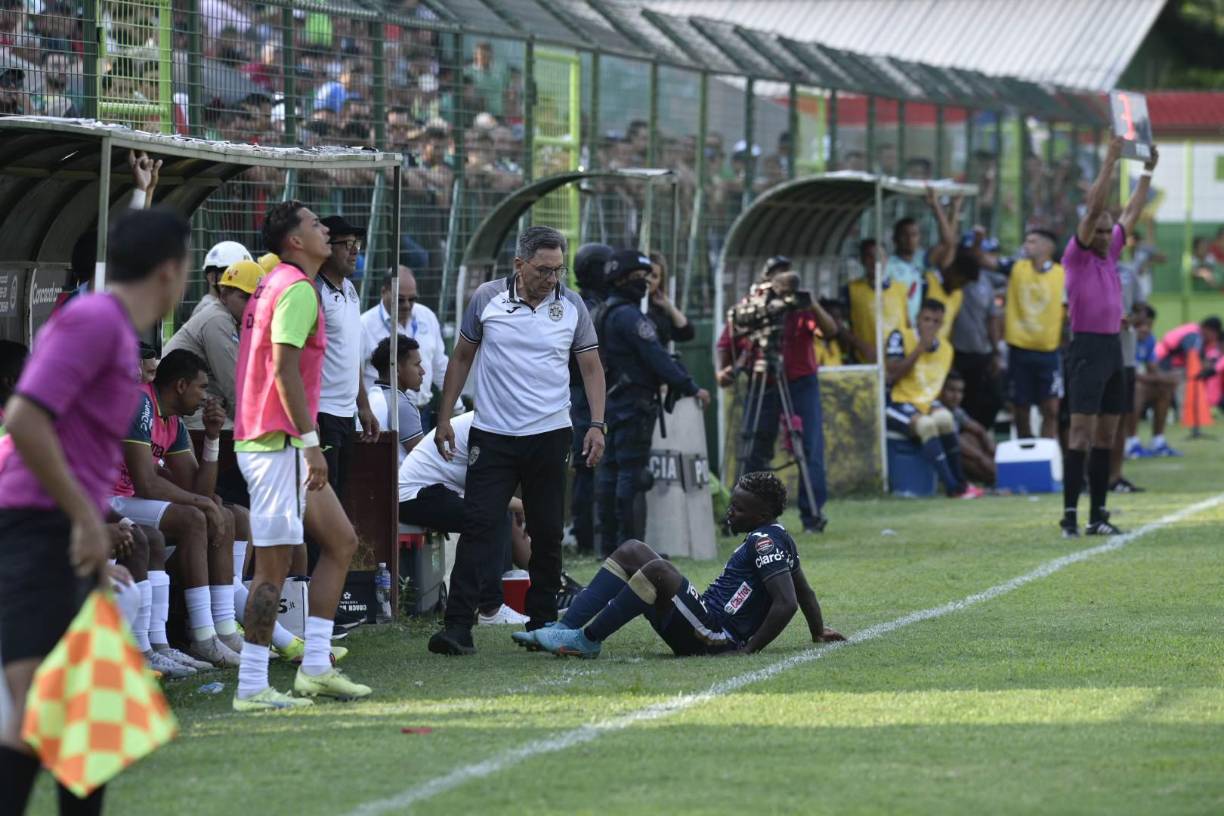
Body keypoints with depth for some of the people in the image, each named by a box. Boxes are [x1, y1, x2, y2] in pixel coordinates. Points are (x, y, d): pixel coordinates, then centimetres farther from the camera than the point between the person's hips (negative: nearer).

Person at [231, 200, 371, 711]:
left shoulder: (274, 285, 18)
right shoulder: (297, 289, -13)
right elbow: (285, 369, -22)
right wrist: (311, 442, -22)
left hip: (273, 441, 11)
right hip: (279, 443, -11)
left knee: (341, 541, 13)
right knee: (275, 563, -8)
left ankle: (315, 667, 11)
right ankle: (252, 687, -5)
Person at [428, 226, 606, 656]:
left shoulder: (572, 306, 1)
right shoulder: (486, 298, -1)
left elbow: (591, 367, 7)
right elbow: (462, 358, 8)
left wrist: (597, 424, -3)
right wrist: (444, 418, 6)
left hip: (550, 435, 1)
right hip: (492, 436, -1)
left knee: (547, 535, 7)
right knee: (477, 528, -9)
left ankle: (542, 623, 17)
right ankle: (458, 627, -13)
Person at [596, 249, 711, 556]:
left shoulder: (603, 314, 16)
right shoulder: (628, 315, -15)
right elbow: (655, 356, -19)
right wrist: (691, 389, -16)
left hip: (612, 401, 10)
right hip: (634, 402, -10)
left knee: (611, 471, 11)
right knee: (633, 474, -10)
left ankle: (609, 544, 14)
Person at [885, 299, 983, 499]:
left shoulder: (946, 349, 11)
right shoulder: (901, 337, -6)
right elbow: (893, 374, -17)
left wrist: (933, 405, 4)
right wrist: (920, 348, -19)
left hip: (927, 403, 4)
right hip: (897, 403, -4)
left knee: (944, 418, -31)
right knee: (925, 423, -35)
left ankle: (959, 480, -19)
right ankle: (952, 486, -34)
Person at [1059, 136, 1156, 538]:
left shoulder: (1109, 253, 14)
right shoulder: (1077, 255, -5)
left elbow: (1131, 214, 24)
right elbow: (1093, 208, -15)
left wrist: (1148, 171, 23)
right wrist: (1109, 161, -17)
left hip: (1113, 347, 8)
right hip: (1088, 347, -8)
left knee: (1106, 434, 6)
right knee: (1081, 432, -11)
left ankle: (1098, 515, 8)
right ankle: (1070, 515, -13)